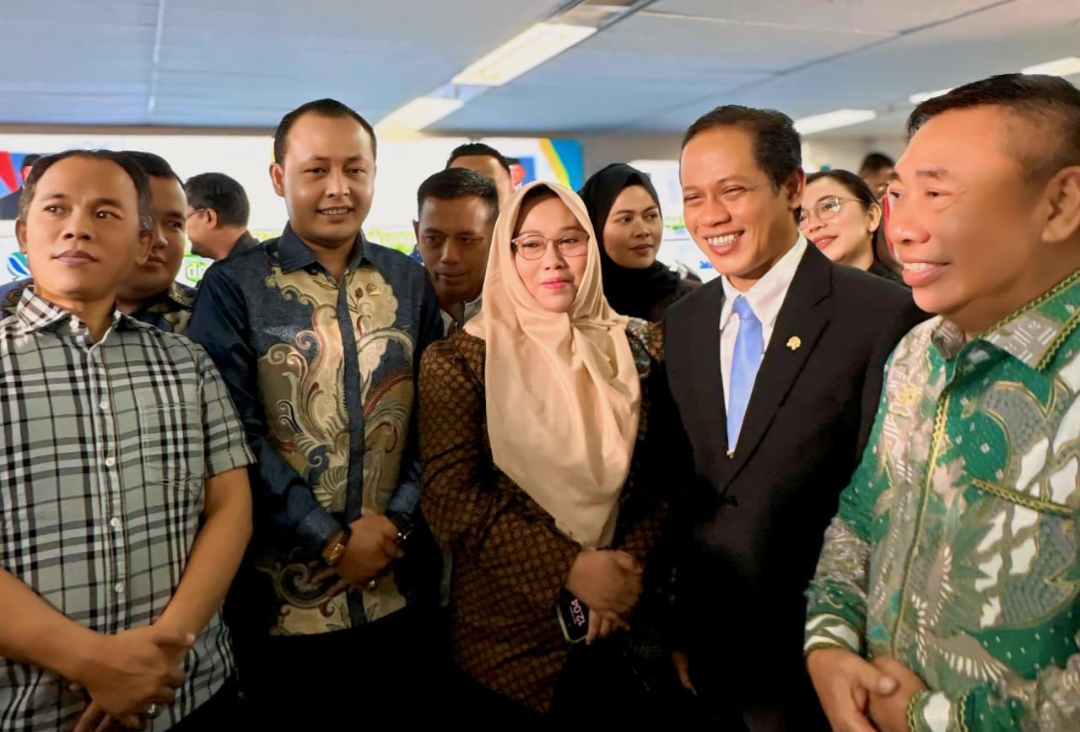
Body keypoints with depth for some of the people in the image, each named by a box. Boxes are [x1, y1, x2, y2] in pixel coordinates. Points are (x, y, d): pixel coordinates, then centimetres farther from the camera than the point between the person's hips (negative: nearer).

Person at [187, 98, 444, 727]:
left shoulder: (411, 283, 5)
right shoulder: (234, 287, -5)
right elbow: (236, 437, -10)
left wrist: (398, 520, -9)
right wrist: (332, 542, -13)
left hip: (403, 587, 3)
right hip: (285, 594, -3)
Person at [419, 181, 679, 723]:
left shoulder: (638, 345, 2)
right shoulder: (460, 360, -6)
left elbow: (664, 473, 2)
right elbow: (450, 496, -12)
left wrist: (633, 566, -12)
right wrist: (569, 568, -18)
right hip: (508, 633, -2)